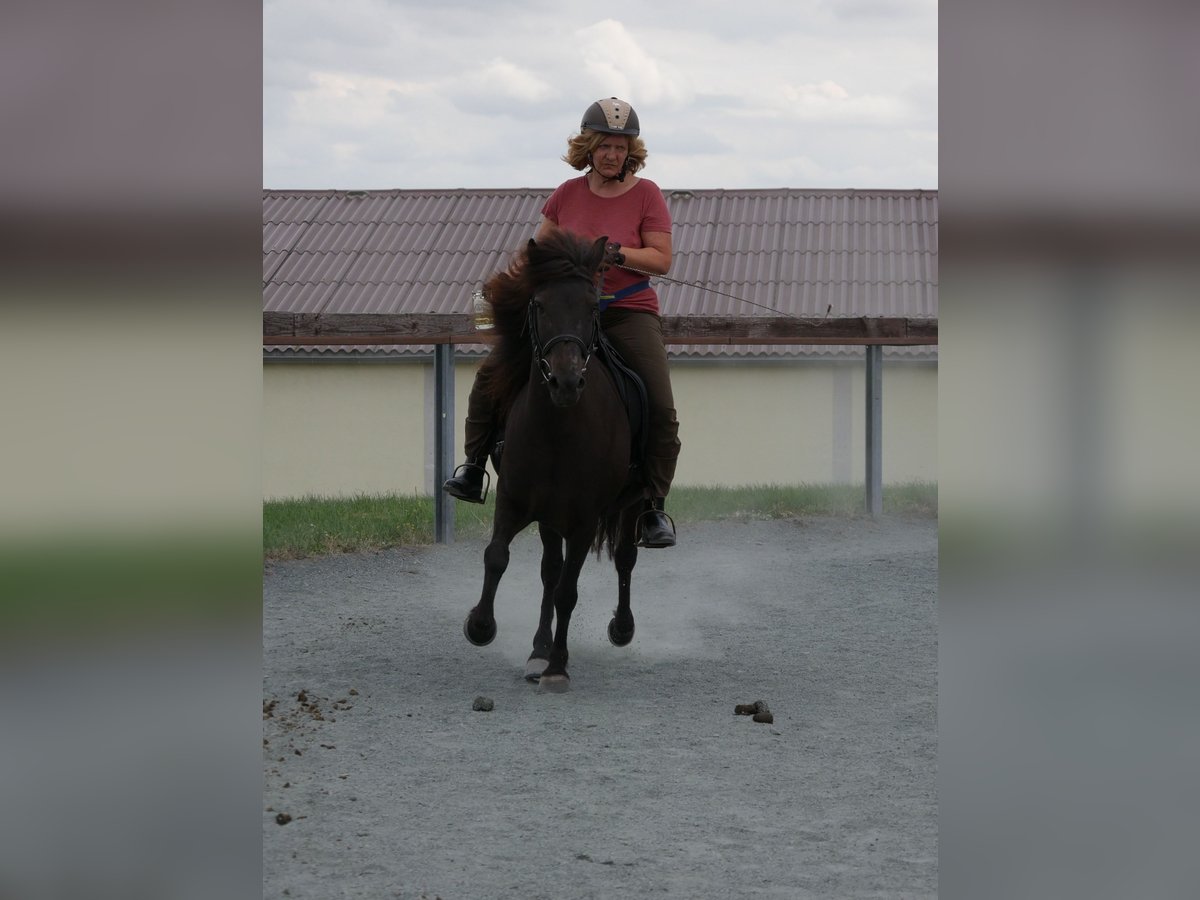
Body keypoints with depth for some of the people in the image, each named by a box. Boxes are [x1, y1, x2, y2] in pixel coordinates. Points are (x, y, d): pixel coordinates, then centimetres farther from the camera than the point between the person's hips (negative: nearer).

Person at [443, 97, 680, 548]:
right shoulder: (568, 194, 5)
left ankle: (653, 507, -5)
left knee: (662, 410, -18)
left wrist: (613, 252, -20)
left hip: (629, 313, -3)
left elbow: (661, 259, -8)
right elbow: (539, 247, 19)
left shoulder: (646, 194, -3)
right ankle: (473, 470, 4)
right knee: (490, 373, -8)